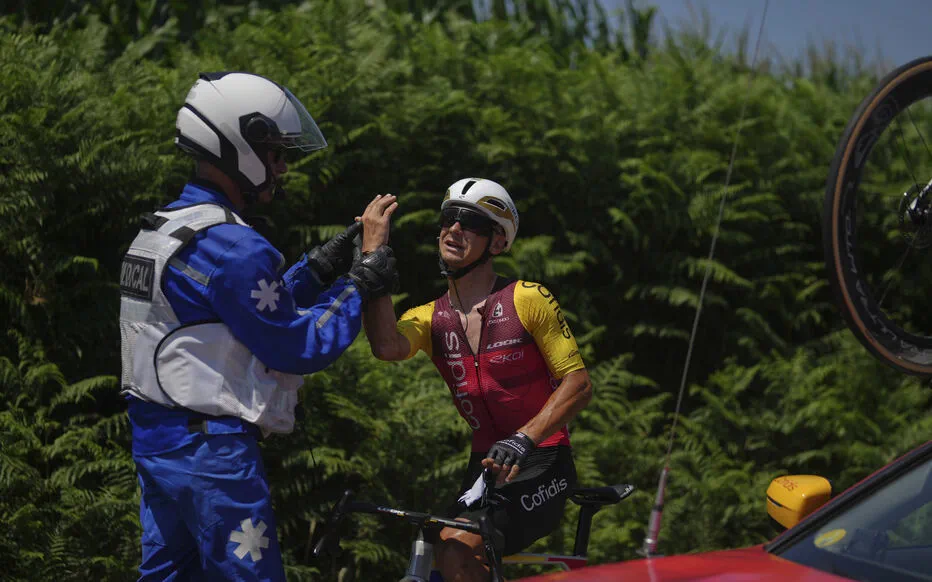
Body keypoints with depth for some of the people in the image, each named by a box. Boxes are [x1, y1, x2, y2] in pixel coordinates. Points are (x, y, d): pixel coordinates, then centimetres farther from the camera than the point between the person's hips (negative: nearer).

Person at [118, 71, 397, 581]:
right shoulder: (232, 246, -18)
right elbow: (297, 348, -15)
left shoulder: (160, 229, 13)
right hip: (211, 445, -10)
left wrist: (316, 271, 12)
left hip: (154, 440, 10)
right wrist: (356, 288, -4)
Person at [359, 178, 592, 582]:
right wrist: (373, 252, -17)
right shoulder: (430, 318, 6)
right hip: (486, 467, 6)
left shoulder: (527, 299, -5)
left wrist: (523, 440, -23)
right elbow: (386, 346, -19)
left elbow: (579, 385, -8)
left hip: (541, 465, -6)